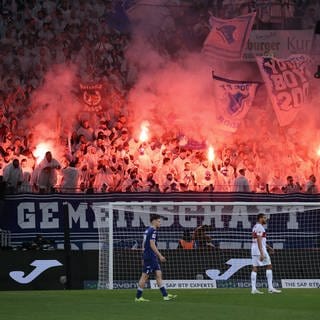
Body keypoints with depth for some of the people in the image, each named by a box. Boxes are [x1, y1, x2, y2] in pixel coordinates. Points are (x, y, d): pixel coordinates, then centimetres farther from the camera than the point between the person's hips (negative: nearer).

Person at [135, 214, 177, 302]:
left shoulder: (147, 230, 16)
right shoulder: (153, 231, -13)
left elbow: (143, 244, 20)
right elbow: (152, 245, -20)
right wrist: (160, 255, -17)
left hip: (153, 258, 10)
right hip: (150, 257, -10)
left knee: (159, 275, 6)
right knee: (145, 276, -5)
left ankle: (165, 295, 4)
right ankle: (138, 297, 0)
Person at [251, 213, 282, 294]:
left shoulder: (255, 227, 18)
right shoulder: (260, 227, -12)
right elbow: (259, 241, -20)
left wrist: (268, 247, 30)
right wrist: (261, 253, -25)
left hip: (254, 249, 10)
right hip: (260, 249, -10)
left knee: (255, 268, 4)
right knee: (269, 266, -4)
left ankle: (253, 288, -2)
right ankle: (270, 288, -7)